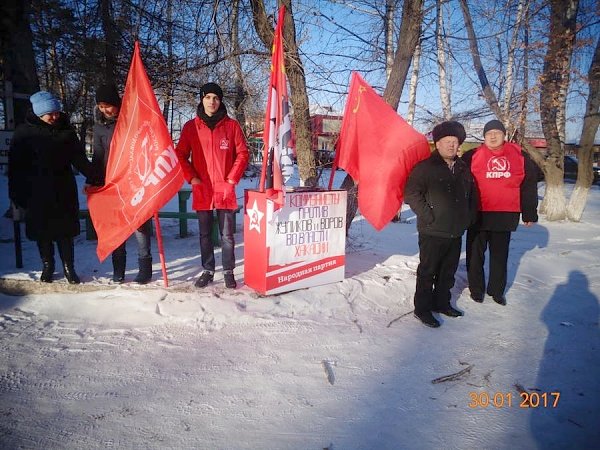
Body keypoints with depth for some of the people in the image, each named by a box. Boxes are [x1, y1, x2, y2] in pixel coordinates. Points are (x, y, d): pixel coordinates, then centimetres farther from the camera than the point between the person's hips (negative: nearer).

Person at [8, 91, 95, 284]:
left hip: (64, 190, 1)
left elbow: (79, 158, 5)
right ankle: (47, 266, 25)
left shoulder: (66, 129, 2)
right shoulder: (25, 132, -4)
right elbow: (15, 165, -2)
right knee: (43, 231, 9)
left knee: (65, 230, 5)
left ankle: (68, 267, 16)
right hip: (37, 193, -1)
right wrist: (17, 194, -4)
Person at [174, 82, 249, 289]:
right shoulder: (191, 126, 5)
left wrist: (232, 179, -5)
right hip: (201, 189, 2)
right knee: (205, 234, 10)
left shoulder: (232, 125, 2)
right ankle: (207, 270, 22)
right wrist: (191, 178, -2)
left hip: (225, 189, -1)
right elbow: (180, 155, 8)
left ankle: (228, 271, 16)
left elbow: (242, 153, 2)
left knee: (227, 234, 4)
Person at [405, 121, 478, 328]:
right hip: (432, 232, -7)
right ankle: (422, 308, 14)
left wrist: (469, 217, 13)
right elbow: (411, 194, -16)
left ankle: (441, 302, 33)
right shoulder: (425, 167, -9)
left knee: (448, 271, 17)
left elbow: (472, 195, 24)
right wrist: (428, 216, -18)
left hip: (456, 232, 7)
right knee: (427, 271, 3)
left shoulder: (463, 169, 12)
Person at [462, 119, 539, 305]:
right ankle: (476, 289, 22)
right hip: (478, 215, -2)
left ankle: (497, 290, 26)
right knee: (476, 253, 8)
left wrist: (529, 213, 9)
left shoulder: (519, 157, 5)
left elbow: (529, 186, 9)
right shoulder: (472, 156, -3)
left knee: (500, 255, 12)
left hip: (505, 216, 2)